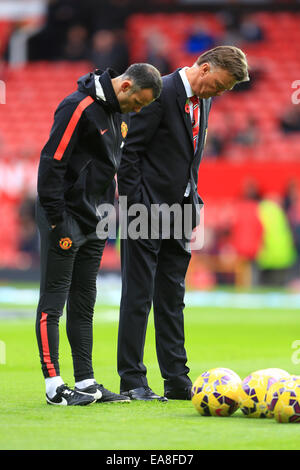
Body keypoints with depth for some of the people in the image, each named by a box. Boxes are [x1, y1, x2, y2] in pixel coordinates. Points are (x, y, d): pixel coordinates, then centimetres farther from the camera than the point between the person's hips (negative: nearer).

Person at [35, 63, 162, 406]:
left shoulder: (118, 112, 11)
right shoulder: (79, 107, -16)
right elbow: (52, 162, -19)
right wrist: (57, 221, -20)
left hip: (94, 223, 9)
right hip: (65, 217, -9)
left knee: (84, 304, 11)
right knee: (53, 302, -4)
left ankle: (86, 383, 15)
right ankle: (54, 387, -3)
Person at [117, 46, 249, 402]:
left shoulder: (202, 102, 12)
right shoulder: (161, 93, -14)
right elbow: (129, 151, -15)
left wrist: (193, 206, 12)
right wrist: (135, 207, -16)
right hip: (147, 212, -8)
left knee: (172, 298, 9)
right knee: (138, 296, -4)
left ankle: (177, 380, 11)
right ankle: (132, 381, 0)